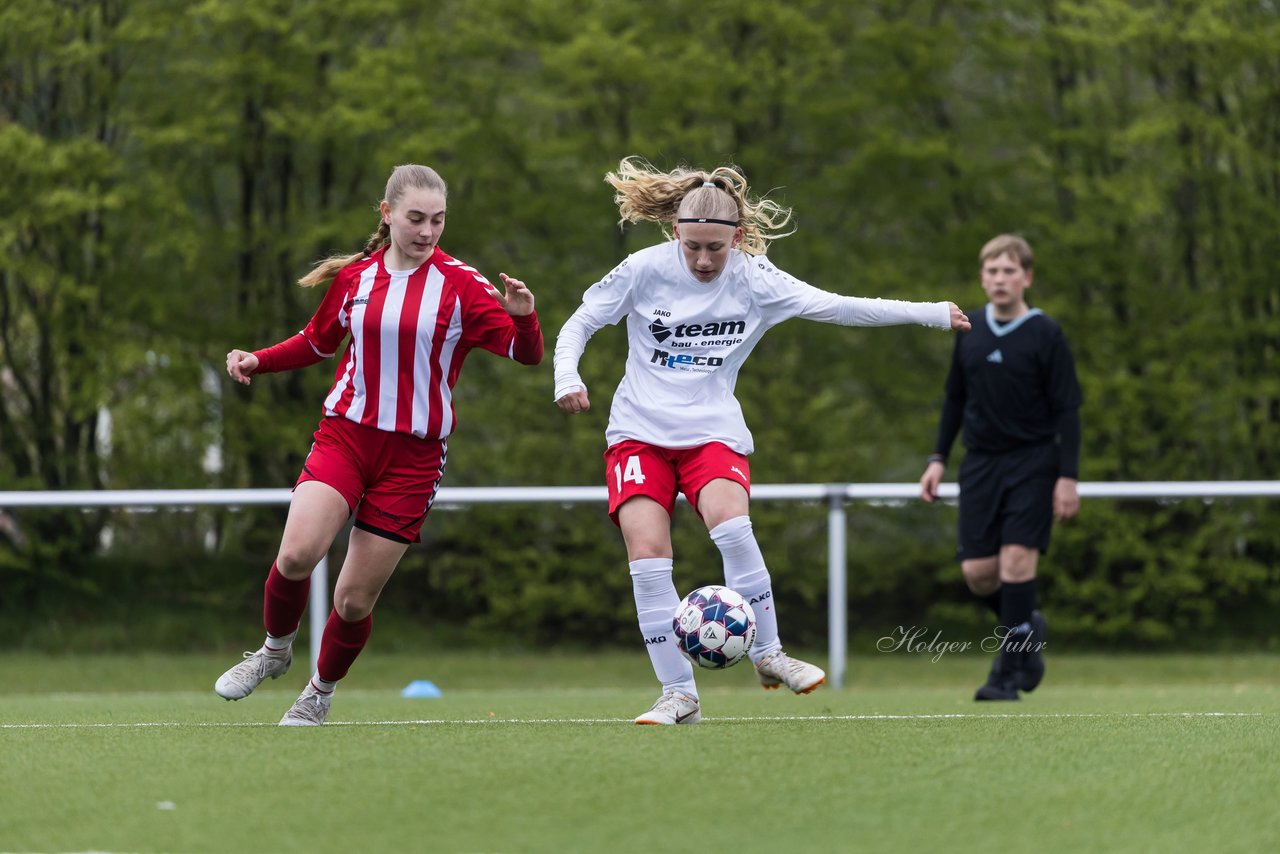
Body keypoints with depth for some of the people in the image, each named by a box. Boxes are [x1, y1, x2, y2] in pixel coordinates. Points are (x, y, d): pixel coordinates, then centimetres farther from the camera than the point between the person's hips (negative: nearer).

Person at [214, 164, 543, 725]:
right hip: (344, 436, 2)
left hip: (413, 456, -2)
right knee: (297, 553, -23)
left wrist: (522, 317, -29)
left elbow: (527, 354, -7)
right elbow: (318, 341, 24)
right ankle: (275, 649, 7)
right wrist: (258, 361, 8)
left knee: (354, 600, -1)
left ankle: (320, 693, 27)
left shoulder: (461, 286, -4)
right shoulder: (354, 277, 6)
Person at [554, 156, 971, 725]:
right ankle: (678, 694, -7)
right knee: (647, 555, -15)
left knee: (731, 525, -28)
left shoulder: (754, 279, -3)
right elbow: (579, 324, 4)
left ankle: (767, 654, -9)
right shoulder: (644, 270, -6)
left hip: (712, 431, 0)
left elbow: (839, 307, -5)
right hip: (639, 431, 0)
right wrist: (567, 378, -15)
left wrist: (932, 314, -9)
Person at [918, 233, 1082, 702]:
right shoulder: (969, 332, 7)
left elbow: (1067, 410, -6)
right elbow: (955, 398, 18)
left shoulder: (1045, 335, -7)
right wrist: (938, 458, 12)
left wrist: (1068, 475, -12)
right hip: (981, 461, 5)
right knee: (977, 570, -3)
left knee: (1017, 557, -14)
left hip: (1033, 462, -4)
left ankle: (1009, 671, -8)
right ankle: (1028, 628, 25)